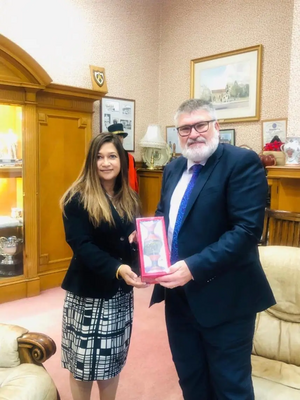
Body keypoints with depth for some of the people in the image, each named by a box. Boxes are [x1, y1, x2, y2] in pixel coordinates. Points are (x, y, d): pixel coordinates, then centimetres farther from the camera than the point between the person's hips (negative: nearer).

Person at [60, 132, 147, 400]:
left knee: (113, 358, 17)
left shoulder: (130, 198, 7)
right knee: (84, 361, 8)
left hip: (121, 291, 5)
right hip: (88, 291, -5)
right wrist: (116, 268, -34)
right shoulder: (77, 199, -12)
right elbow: (82, 246, -20)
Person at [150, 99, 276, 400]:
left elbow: (248, 229, -23)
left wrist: (195, 267, -28)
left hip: (223, 297, -7)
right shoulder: (173, 169, 10)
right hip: (179, 294, 7)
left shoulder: (243, 162, -14)